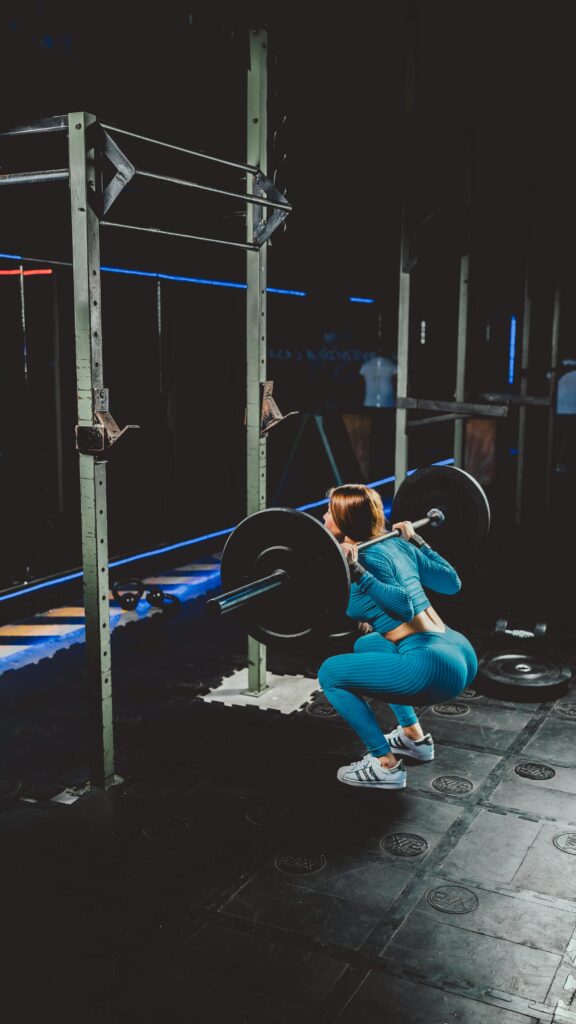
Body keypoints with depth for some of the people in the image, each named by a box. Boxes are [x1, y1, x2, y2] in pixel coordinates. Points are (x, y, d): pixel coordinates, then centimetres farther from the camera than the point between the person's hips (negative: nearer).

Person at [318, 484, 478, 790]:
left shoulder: (368, 555, -10)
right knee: (365, 645, 30)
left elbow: (405, 604, -24)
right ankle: (414, 737, 29)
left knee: (331, 673, -3)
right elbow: (452, 582, 22)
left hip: (435, 668, -9)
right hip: (460, 653, 9)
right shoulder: (397, 544, 14)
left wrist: (356, 572, -25)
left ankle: (386, 765, 1)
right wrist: (415, 539, 30)